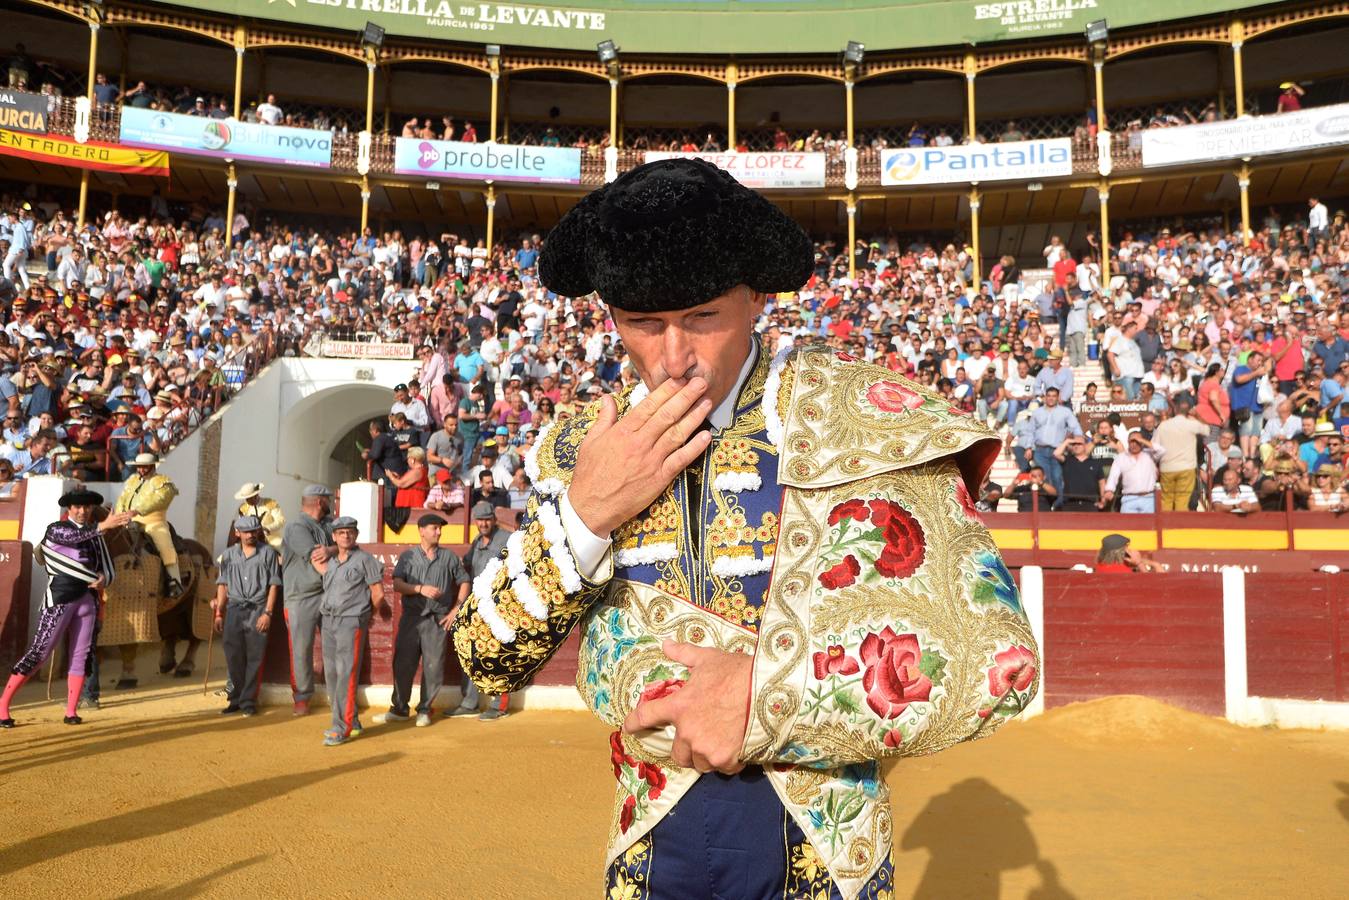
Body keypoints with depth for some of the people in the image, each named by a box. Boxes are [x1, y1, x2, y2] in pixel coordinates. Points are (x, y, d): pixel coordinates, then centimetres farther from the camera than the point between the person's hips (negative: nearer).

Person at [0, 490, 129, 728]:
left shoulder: (95, 536, 12)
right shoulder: (56, 529, -3)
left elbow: (108, 568, 13)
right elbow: (73, 536, -26)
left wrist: (103, 580, -10)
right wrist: (104, 526, -41)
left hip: (88, 599, 5)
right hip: (60, 599, -5)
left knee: (82, 654, 4)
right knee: (39, 651, -5)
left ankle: (71, 712, 10)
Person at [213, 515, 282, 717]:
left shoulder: (268, 553, 1)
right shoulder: (229, 554, 10)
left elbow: (273, 585, -1)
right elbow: (222, 584, 11)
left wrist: (268, 613, -8)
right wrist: (218, 613, 5)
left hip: (257, 610, -2)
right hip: (234, 609, 3)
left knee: (254, 658, 0)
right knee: (233, 657, 5)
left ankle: (248, 701, 8)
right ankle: (235, 699, 17)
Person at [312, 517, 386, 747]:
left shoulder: (364, 559, -4)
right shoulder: (330, 561, 14)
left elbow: (378, 594, -2)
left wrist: (368, 615, 8)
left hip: (352, 622, -7)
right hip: (328, 621, 7)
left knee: (346, 675, -11)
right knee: (331, 674, 10)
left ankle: (342, 729, -10)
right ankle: (351, 722, 21)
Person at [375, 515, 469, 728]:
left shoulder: (449, 556, 8)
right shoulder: (408, 556, 8)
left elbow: (464, 582, 12)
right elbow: (397, 584, -4)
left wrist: (456, 610, 3)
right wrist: (421, 589, -19)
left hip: (437, 620, 0)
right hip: (411, 617, 0)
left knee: (433, 667, -1)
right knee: (403, 664, 2)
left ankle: (424, 710, 11)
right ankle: (399, 709, 14)